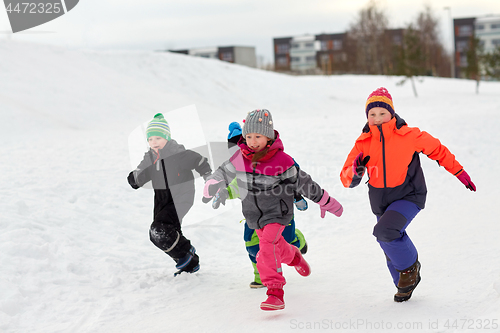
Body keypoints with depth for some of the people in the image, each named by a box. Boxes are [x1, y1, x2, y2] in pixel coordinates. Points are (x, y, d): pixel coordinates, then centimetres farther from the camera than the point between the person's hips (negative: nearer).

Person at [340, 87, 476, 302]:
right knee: (392, 250, 17)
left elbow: (437, 150, 3)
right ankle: (405, 284, 45)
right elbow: (347, 180, -7)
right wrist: (356, 171, -30)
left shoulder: (409, 136, -14)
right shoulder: (363, 143, -6)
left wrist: (459, 172, 8)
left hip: (408, 197, -5)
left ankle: (410, 266, -3)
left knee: (385, 231, -30)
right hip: (381, 202, 5)